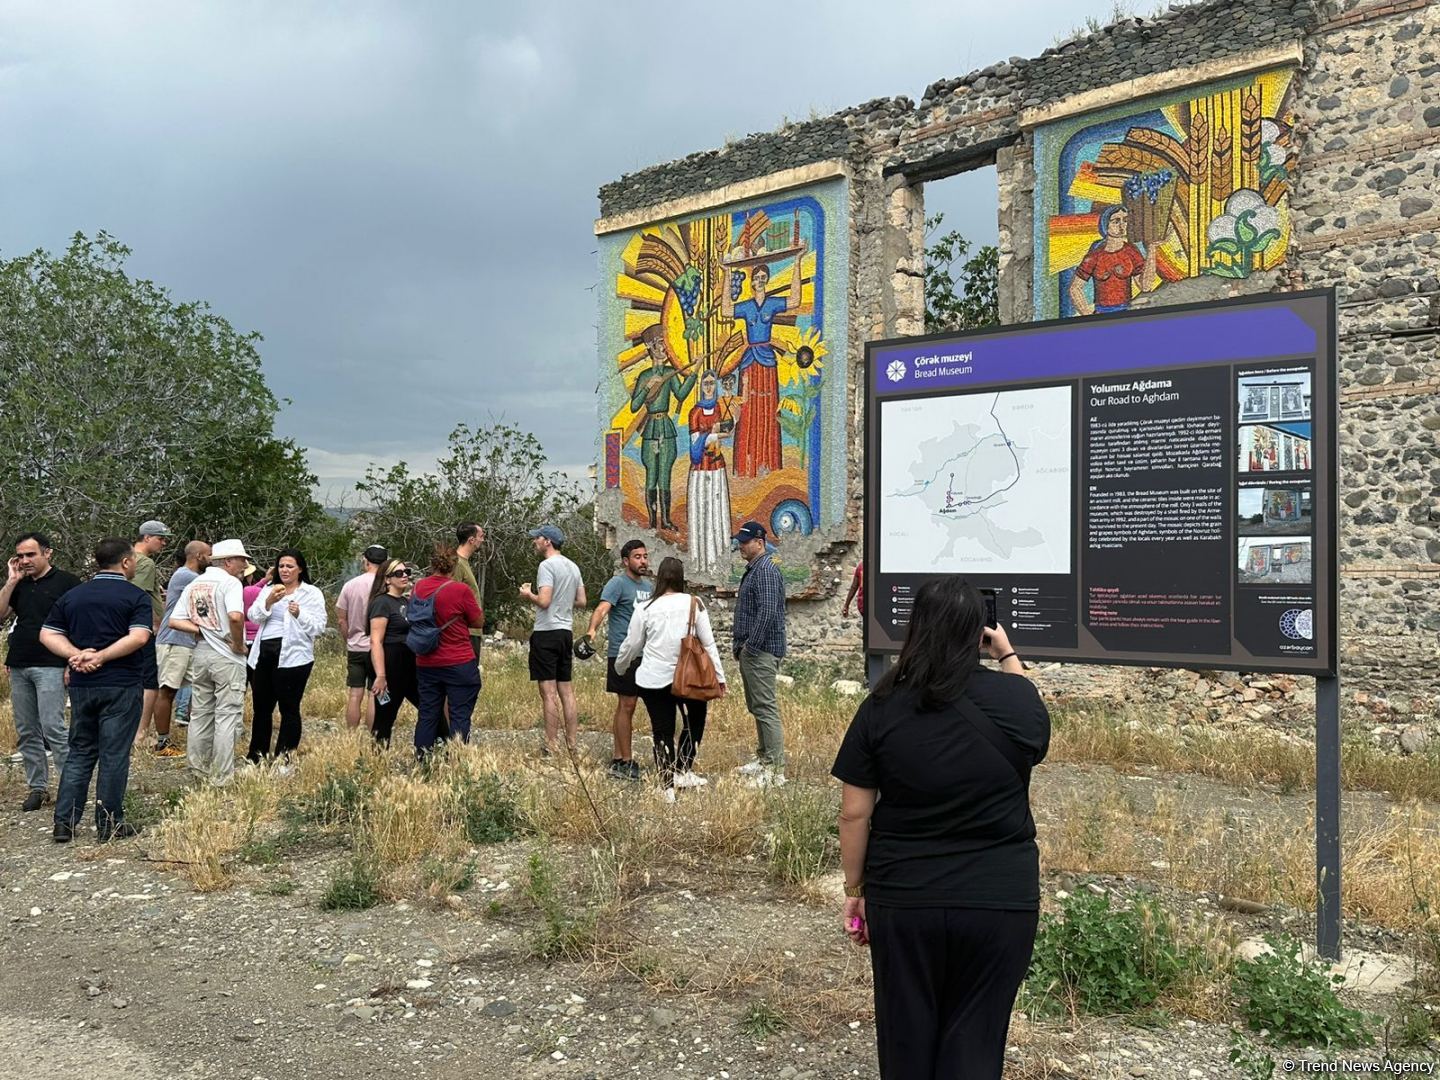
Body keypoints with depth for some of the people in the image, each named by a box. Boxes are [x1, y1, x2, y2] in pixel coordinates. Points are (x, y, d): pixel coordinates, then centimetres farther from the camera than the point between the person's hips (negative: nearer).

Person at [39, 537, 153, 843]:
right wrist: (101, 657, -16)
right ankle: (109, 826, 7)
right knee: (114, 755, 2)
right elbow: (139, 637, -20)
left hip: (81, 685, 5)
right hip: (122, 685, -5)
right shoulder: (136, 597, -6)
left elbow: (47, 635, 5)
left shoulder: (71, 596, 11)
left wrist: (76, 655, -6)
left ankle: (64, 823, 12)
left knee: (80, 752, 15)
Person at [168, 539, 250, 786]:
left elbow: (174, 621, 6)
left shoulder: (193, 585, 12)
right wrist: (238, 644, -15)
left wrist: (201, 630, 1)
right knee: (227, 716, -2)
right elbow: (235, 616, -29)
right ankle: (222, 777, -1)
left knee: (200, 714, 16)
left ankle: (197, 771, 25)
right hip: (227, 658, -7)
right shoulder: (230, 582, -12)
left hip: (200, 654, 7)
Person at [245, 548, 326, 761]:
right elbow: (253, 616, 3)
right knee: (261, 707, 13)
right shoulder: (268, 590, 16)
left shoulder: (312, 593, 1)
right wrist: (268, 602, -15)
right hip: (264, 654, 5)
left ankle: (283, 758, 4)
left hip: (292, 656, -5)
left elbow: (318, 627, -7)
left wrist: (299, 614, -23)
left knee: (289, 709, -2)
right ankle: (256, 755, 24)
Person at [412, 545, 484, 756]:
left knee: (427, 715, 12)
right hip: (459, 664, -5)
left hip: (426, 664, 5)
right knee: (460, 716, 1)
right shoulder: (461, 591, -13)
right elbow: (478, 621, -3)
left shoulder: (419, 587, 0)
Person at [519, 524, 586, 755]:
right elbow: (582, 601, 15)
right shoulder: (573, 567, 14)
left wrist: (528, 595, -2)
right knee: (566, 690, 11)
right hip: (566, 631, 8)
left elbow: (544, 601, -20)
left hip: (547, 632, -8)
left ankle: (552, 747, -6)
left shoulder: (547, 566, -12)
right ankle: (572, 745, 13)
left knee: (549, 692, -7)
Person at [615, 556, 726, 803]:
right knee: (694, 722, 20)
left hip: (653, 680, 1)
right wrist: (719, 676, 5)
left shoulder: (647, 609, -2)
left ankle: (668, 786, 12)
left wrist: (620, 666, 27)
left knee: (662, 732, 9)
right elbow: (708, 642, -2)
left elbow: (631, 645, 8)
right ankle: (683, 770, 12)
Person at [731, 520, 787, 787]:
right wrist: (739, 644, 21)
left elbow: (767, 612, -24)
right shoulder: (753, 569, 18)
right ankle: (763, 758, 27)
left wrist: (750, 646, -20)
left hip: (761, 651, -11)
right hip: (750, 649, 11)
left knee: (765, 708, -9)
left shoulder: (766, 570, -15)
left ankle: (776, 769, -7)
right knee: (756, 707, 17)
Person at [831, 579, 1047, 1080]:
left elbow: (855, 813, -6)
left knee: (906, 1037, 18)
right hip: (999, 902, 0)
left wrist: (854, 891, 6)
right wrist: (1008, 656, 22)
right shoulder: (1015, 697, -9)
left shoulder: (882, 707, -10)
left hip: (902, 900, 0)